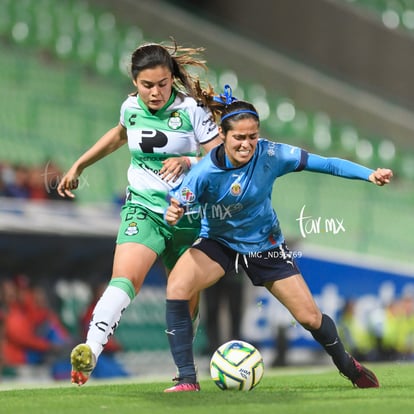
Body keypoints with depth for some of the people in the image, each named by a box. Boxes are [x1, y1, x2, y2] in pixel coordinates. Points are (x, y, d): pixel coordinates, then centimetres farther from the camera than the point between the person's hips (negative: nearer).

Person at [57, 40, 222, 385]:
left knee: (186, 301, 8)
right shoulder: (131, 108, 3)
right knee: (125, 276, -26)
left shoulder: (192, 109, -9)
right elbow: (120, 134, 27)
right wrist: (79, 166, 33)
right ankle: (90, 352, -40)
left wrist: (187, 161, -29)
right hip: (143, 209, 1)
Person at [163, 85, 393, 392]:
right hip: (218, 242, -1)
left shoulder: (271, 155, -23)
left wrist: (369, 174, -32)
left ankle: (348, 366, 35)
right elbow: (179, 204, -22)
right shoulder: (206, 171, -27)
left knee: (310, 317, 2)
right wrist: (173, 214, -47)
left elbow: (325, 163, -21)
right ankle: (187, 380, -22)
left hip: (265, 244, 1)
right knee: (176, 287, -29)